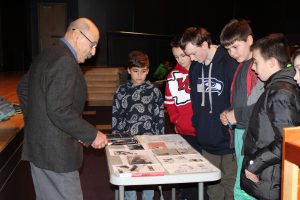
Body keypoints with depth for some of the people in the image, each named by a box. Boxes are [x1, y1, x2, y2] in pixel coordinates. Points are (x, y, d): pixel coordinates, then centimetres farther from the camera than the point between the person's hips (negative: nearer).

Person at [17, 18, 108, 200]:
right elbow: (59, 111, -26)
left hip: (38, 146, 10)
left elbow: (23, 88, 22)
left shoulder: (46, 56, 11)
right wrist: (92, 135, -18)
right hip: (55, 151, -10)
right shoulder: (65, 62, -20)